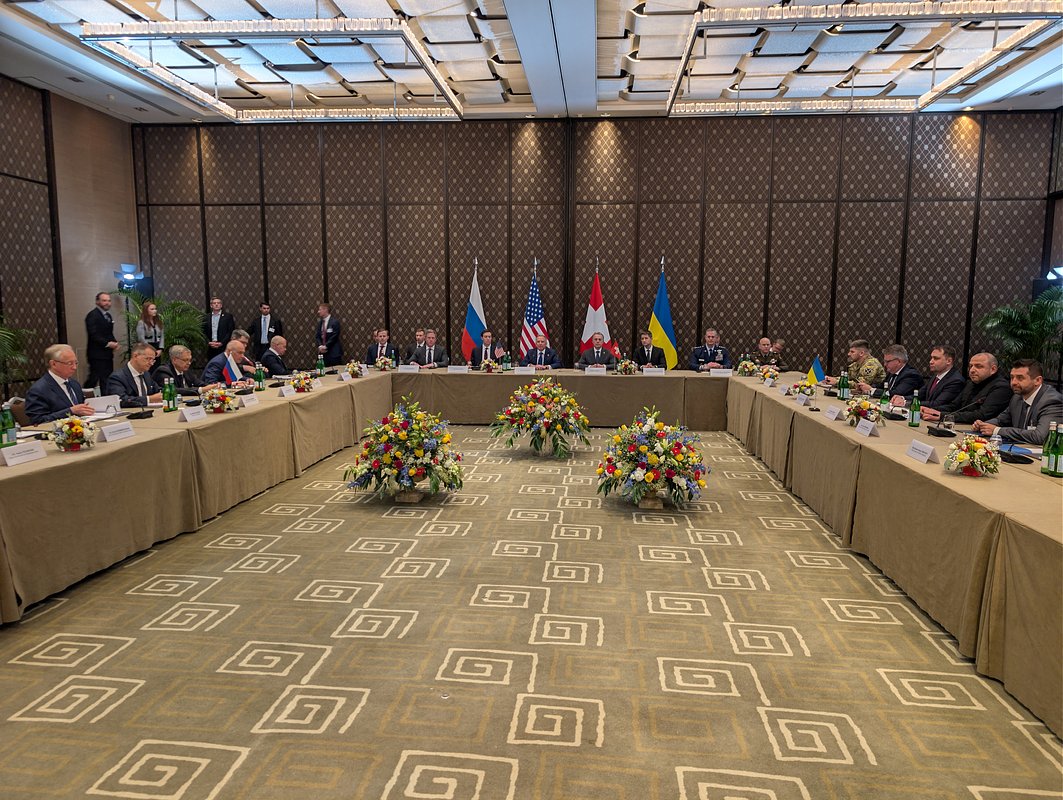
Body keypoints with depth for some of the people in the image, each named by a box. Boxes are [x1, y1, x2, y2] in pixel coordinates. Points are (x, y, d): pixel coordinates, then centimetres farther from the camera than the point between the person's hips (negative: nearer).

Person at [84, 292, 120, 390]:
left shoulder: (108, 315, 17)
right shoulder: (92, 315, -11)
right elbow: (93, 335, -18)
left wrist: (114, 343, 4)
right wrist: (107, 344, -20)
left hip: (107, 353, 9)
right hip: (97, 354, -9)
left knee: (107, 378, 9)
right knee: (94, 378, -8)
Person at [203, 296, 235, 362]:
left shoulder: (228, 316, 3)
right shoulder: (206, 317, 11)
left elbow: (231, 332, -2)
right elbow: (204, 332, 10)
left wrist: (221, 343, -11)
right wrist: (209, 342, -6)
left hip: (223, 347, -3)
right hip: (210, 348, 3)